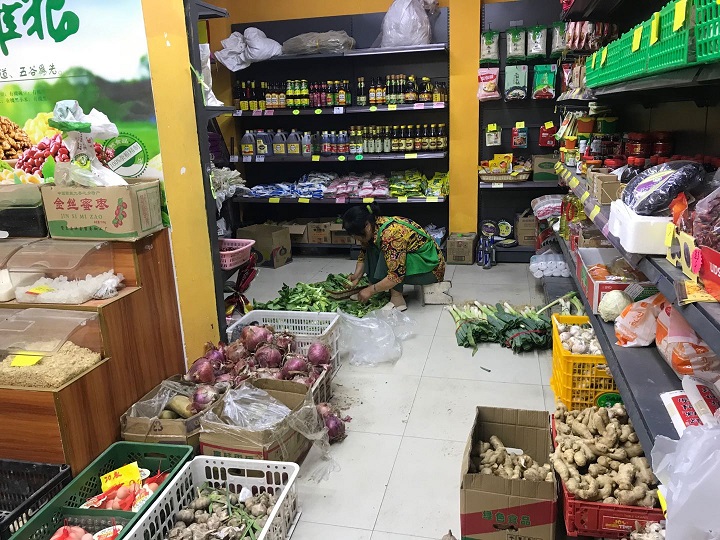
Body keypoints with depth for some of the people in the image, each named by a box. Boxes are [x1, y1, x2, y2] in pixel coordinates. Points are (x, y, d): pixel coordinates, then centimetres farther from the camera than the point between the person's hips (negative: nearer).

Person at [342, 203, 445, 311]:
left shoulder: (390, 234, -31)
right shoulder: (373, 228, -5)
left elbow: (397, 275, -33)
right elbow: (364, 255, 12)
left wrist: (370, 290, -23)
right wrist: (357, 276, -3)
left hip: (431, 267, -9)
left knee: (386, 255, -28)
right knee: (371, 248, -3)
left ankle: (397, 300, -17)